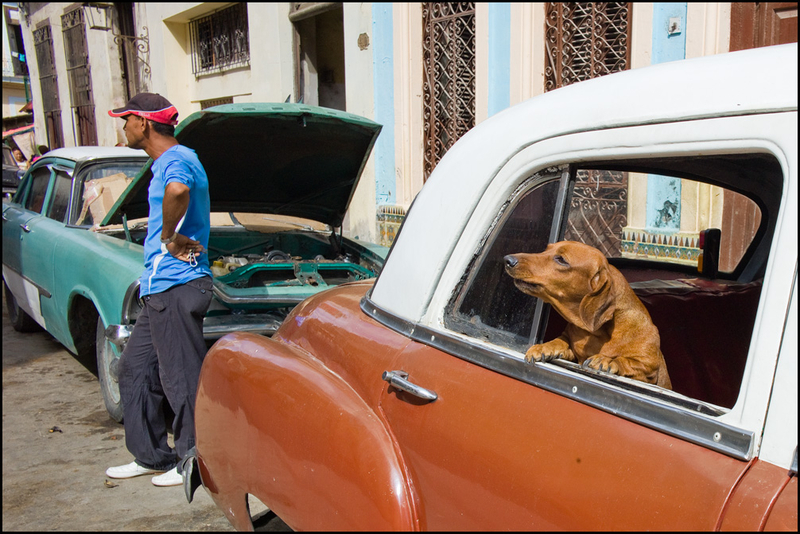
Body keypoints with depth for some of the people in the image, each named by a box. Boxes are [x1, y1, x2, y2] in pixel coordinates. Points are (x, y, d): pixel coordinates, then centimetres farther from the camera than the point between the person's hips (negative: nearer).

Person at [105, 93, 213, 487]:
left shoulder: (178, 160, -14)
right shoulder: (166, 163, 20)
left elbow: (178, 190, -39)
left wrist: (168, 237, -25)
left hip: (176, 287, -11)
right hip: (163, 290, 11)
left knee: (182, 377, -2)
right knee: (134, 368, 17)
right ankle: (152, 457, 27)